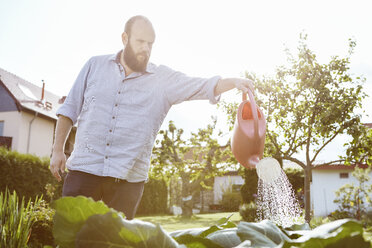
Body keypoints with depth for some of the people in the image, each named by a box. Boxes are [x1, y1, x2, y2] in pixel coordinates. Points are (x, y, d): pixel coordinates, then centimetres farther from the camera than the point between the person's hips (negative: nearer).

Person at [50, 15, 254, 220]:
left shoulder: (164, 79, 4)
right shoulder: (95, 65, 9)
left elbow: (204, 86, -5)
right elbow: (70, 109, 12)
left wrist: (234, 82, -23)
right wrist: (57, 150, 9)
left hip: (128, 179, 0)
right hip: (84, 169, 1)